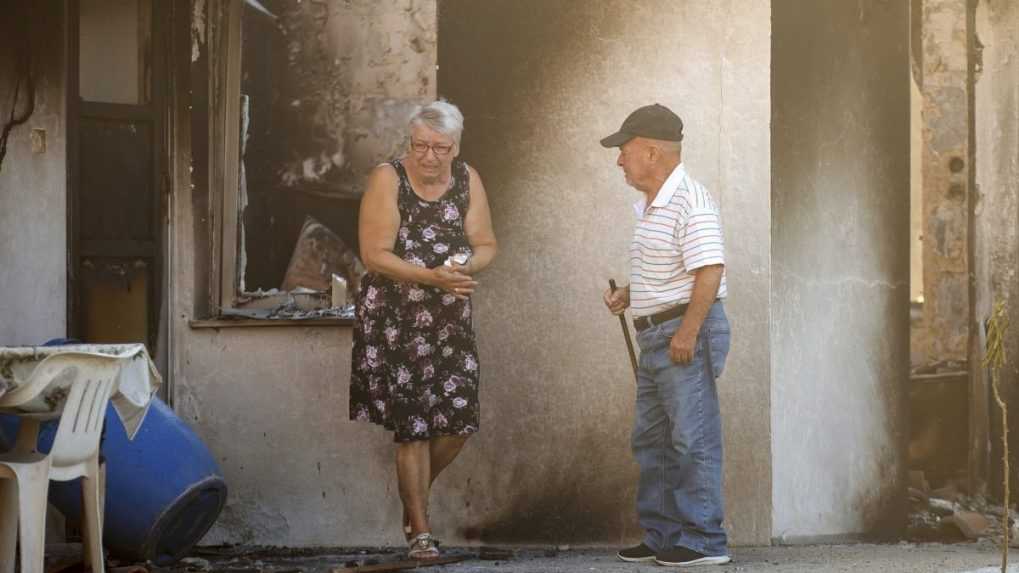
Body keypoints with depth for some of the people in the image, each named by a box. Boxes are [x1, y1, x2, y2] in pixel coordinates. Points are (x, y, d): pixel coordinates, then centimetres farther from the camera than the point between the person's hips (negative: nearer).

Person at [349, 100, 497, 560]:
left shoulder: (467, 180, 3)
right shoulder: (387, 179, -11)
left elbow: (486, 245, 6)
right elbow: (374, 255, -15)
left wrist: (465, 267, -17)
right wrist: (431, 276, -26)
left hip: (451, 317, 4)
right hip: (395, 319, -4)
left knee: (460, 419, -2)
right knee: (412, 426, -3)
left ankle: (415, 494, 26)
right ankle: (419, 531, 9)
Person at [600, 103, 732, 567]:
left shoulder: (690, 202, -15)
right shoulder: (650, 207, 18)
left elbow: (709, 270, -23)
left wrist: (688, 331, -25)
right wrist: (628, 295, 13)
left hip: (686, 333, -11)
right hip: (655, 335, 11)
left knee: (693, 439, -7)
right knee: (651, 440, 13)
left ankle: (703, 541, -4)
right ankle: (663, 536, 20)